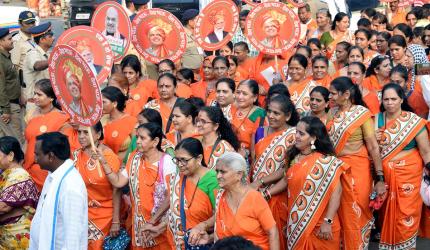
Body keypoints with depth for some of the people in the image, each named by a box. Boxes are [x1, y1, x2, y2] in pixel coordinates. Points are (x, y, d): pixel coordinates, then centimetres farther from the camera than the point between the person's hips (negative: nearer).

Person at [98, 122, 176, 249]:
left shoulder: (166, 161, -15)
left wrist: (153, 221, -16)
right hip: (139, 222, 5)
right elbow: (118, 182, -1)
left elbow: (170, 197, -16)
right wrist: (103, 162, -12)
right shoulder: (134, 158, 3)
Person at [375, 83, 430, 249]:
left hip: (408, 173, -4)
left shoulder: (414, 121, -10)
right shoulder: (377, 119, 2)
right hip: (384, 174, 4)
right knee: (387, 212, 14)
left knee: (406, 214, -4)